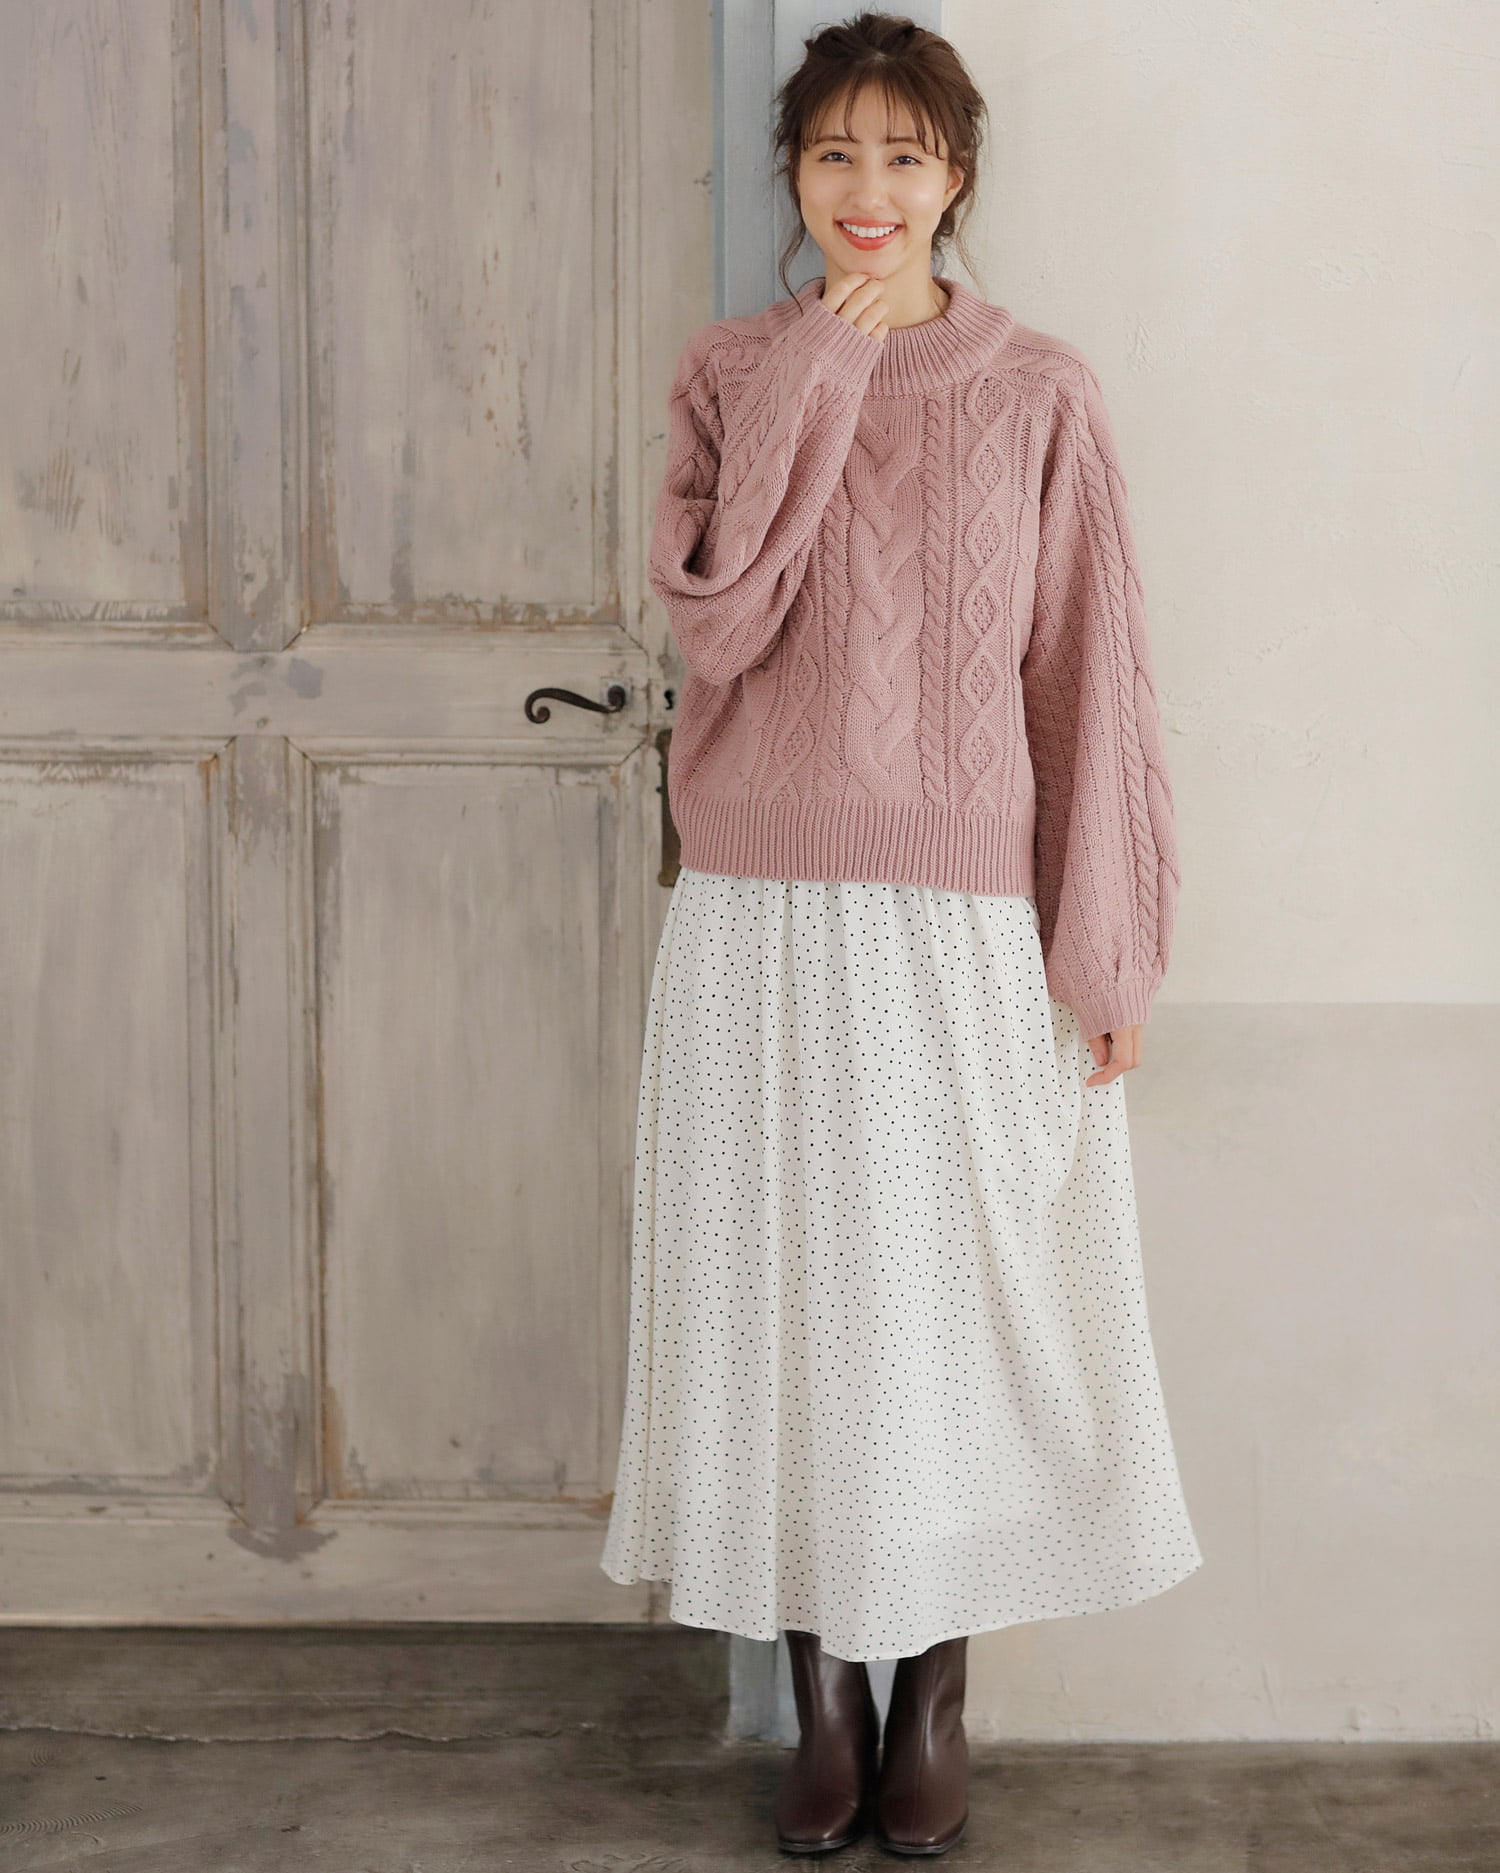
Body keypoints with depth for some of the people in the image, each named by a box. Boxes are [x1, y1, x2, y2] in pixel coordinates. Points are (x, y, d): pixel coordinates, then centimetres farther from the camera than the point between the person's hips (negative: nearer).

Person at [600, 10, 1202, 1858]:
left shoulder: (1040, 395, 2)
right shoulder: (731, 372, 6)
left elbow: (1087, 673, 0)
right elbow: (717, 625, -9)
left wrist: (1109, 946, -4)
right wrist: (815, 378, -11)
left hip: (966, 924, -1)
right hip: (763, 920, 1)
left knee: (953, 1295, 5)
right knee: (783, 1292, 6)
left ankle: (934, 1699, 21)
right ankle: (821, 1693, 21)